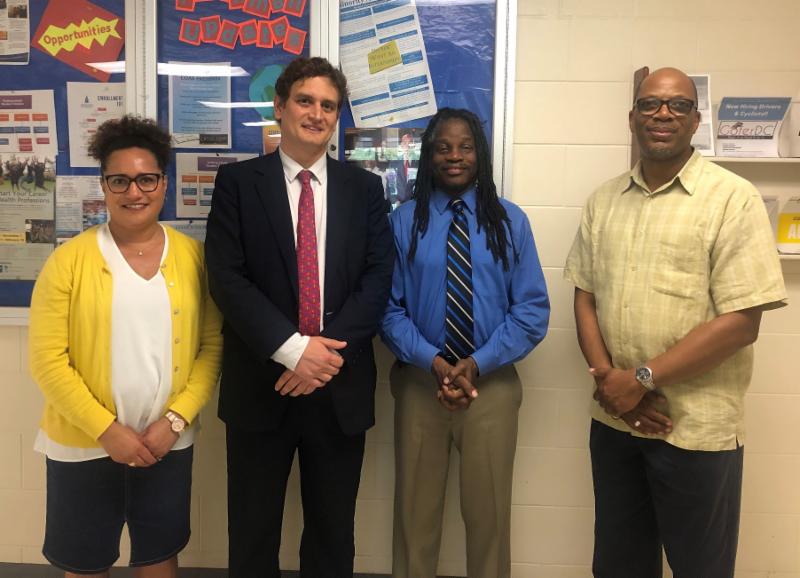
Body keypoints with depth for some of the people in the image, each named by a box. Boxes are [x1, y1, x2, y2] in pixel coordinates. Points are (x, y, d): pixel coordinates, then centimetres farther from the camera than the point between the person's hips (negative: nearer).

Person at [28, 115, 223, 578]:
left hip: (168, 443, 1)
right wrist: (106, 429, -13)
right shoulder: (69, 259, -7)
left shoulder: (192, 256, -2)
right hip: (84, 444, -1)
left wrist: (175, 420, -10)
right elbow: (47, 358, -8)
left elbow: (213, 345, -1)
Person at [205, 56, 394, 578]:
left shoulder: (365, 188, 7)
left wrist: (330, 349, -15)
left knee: (333, 534, 15)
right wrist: (293, 349, -18)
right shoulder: (238, 182, 1)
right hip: (261, 384, -1)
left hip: (340, 385, 2)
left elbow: (379, 277, -1)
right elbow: (227, 278, -8)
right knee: (252, 534, 14)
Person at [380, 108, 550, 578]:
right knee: (416, 510, 14)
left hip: (492, 383, 0)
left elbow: (533, 309, -3)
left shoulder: (510, 220, 1)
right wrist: (432, 361, -16)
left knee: (489, 512, 15)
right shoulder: (405, 220, 0)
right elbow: (388, 306, -3)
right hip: (419, 381, 0)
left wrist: (478, 363, -14)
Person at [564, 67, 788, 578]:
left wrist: (642, 377, -16)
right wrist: (608, 379, -8)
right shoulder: (604, 200, 7)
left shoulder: (733, 199, -9)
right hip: (613, 419, 4)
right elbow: (585, 297, 6)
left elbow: (741, 322, -15)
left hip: (697, 429, -4)